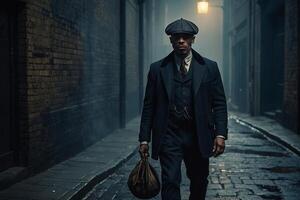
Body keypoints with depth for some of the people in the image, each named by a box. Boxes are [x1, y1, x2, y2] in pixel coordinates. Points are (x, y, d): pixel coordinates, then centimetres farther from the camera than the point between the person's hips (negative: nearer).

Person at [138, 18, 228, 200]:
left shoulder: (209, 68, 4)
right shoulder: (157, 69, 3)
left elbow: (219, 104, 3)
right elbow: (149, 106, 5)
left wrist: (220, 134, -7)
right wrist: (144, 139, 1)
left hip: (198, 137, 1)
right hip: (169, 136, -1)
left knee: (199, 182, 13)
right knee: (170, 182, -8)